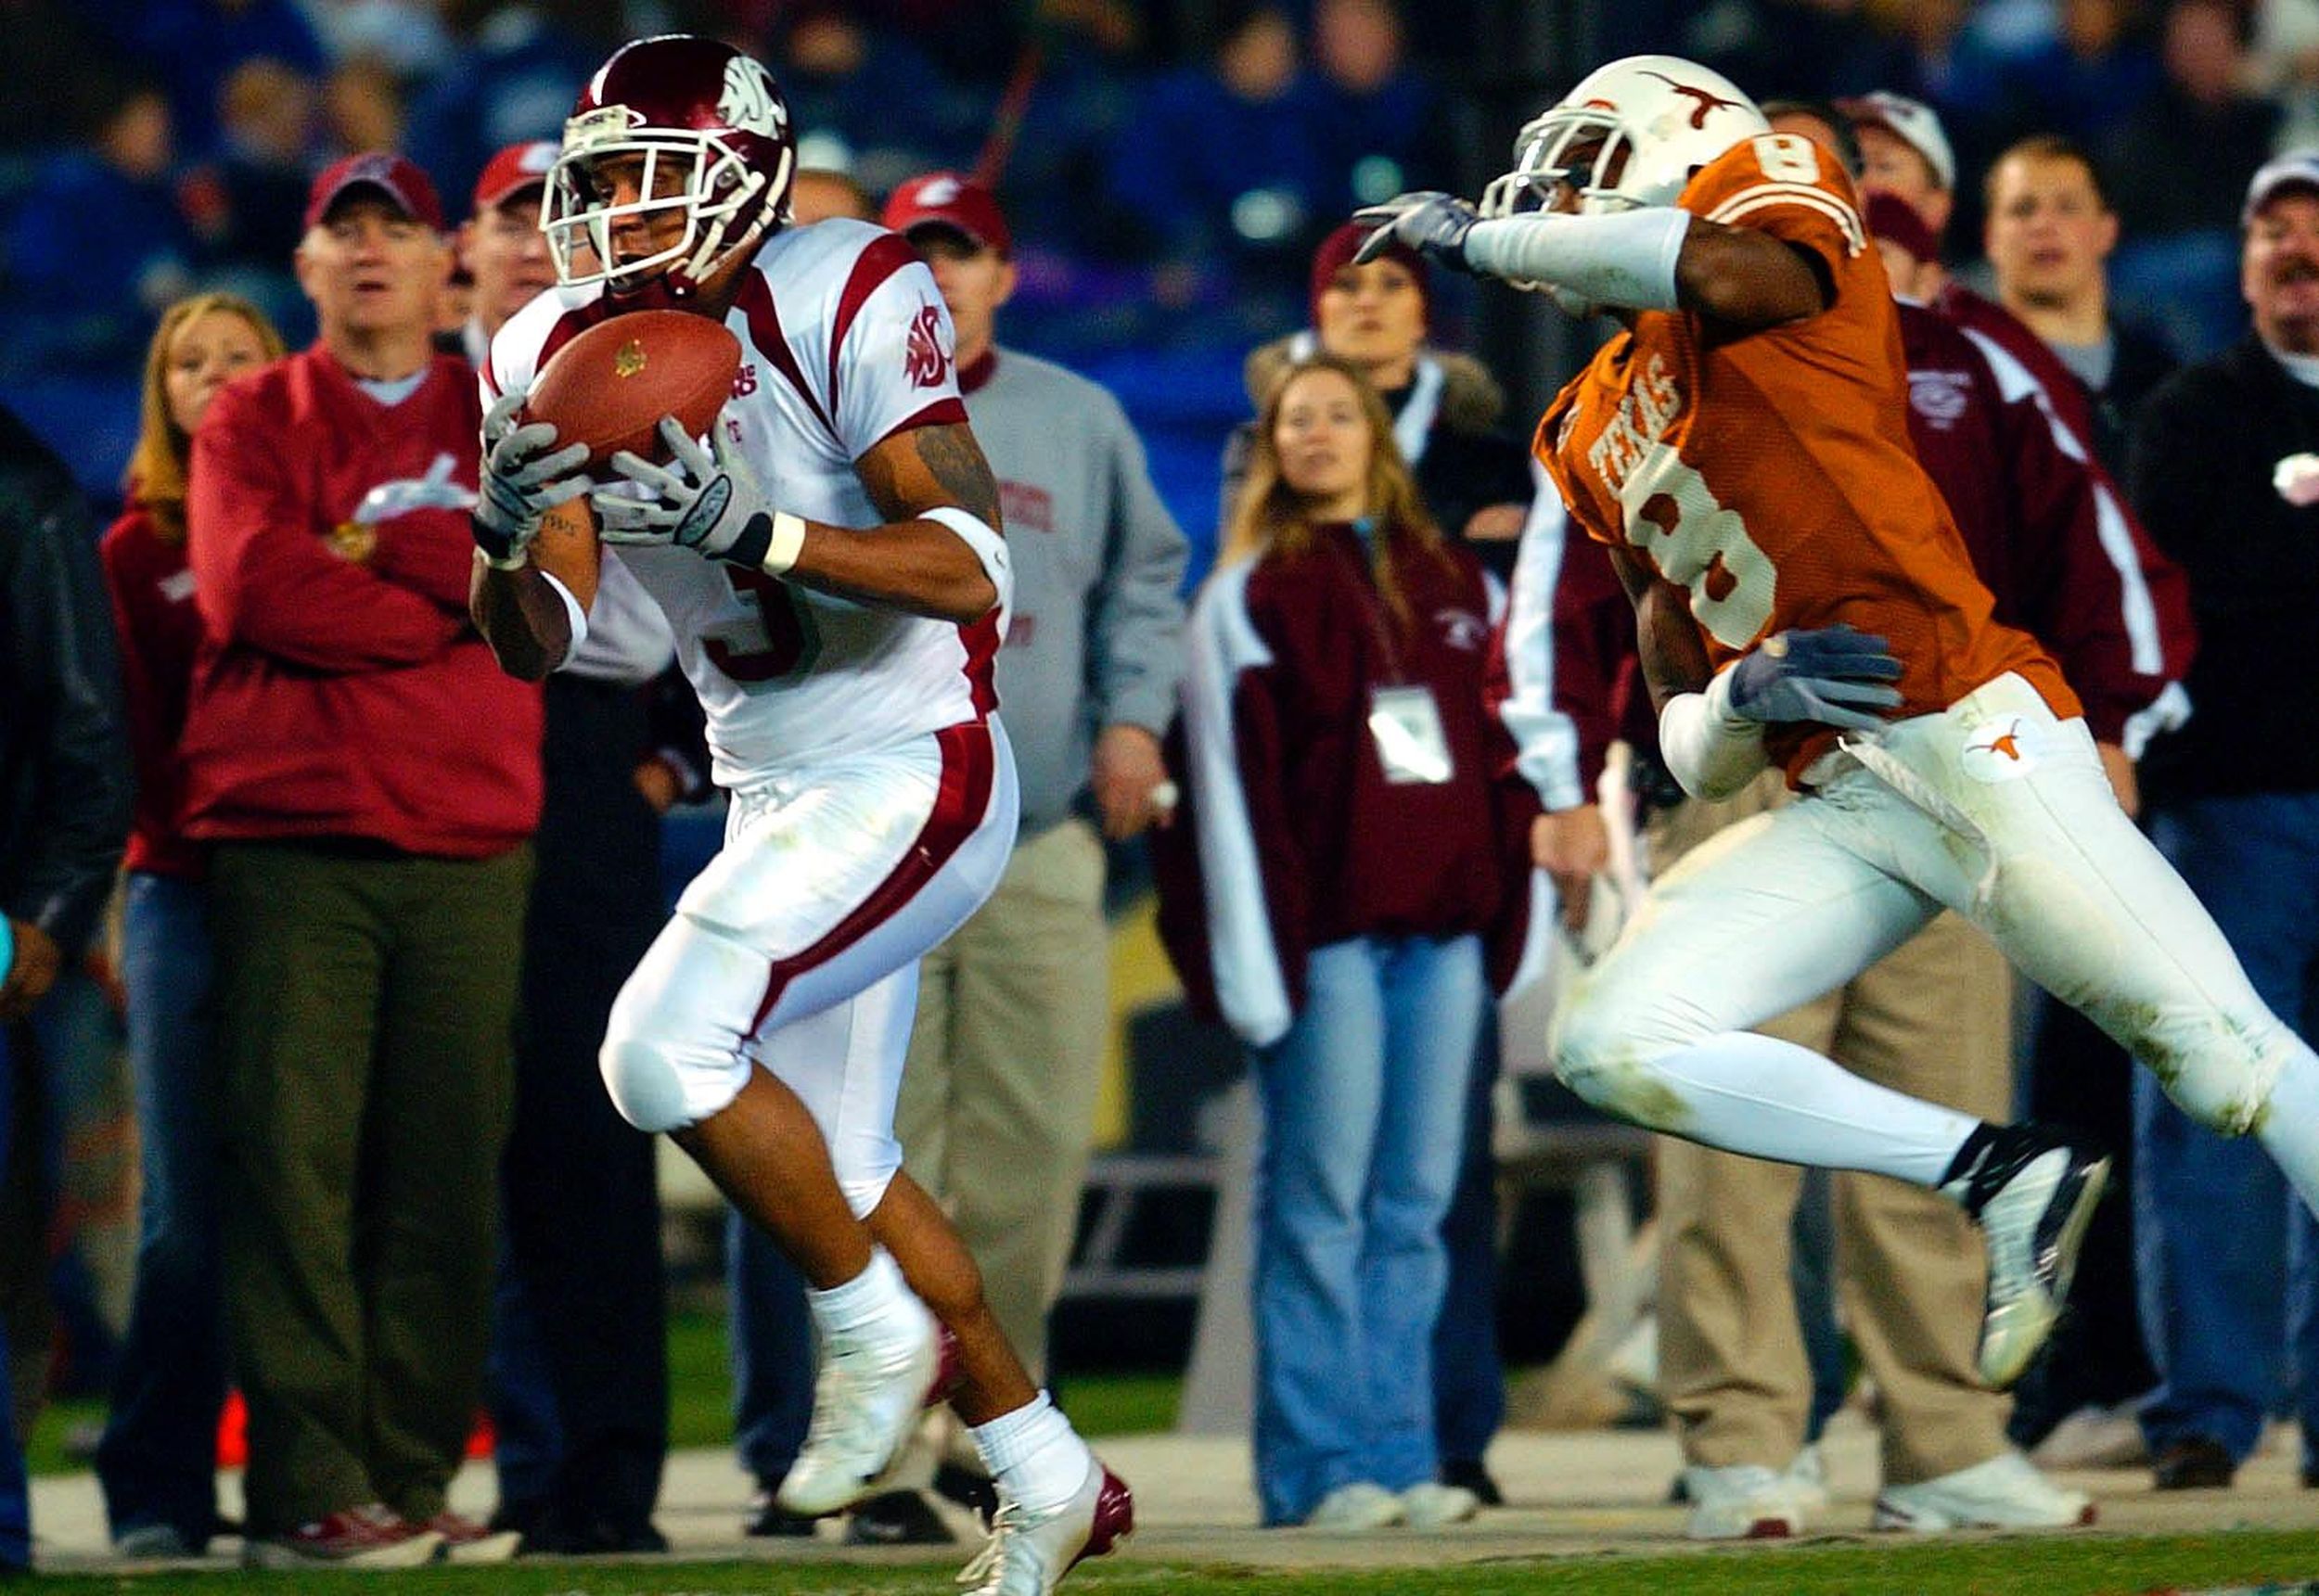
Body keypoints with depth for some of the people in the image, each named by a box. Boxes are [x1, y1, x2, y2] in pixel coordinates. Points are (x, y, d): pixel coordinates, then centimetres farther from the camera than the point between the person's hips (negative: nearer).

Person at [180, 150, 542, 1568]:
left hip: (471, 851, 2)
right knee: (295, 1159, -9)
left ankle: (414, 1480, 3)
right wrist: (445, 598, -3)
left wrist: (365, 542, -5)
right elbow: (254, 589, -6)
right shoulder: (252, 421, 12)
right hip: (291, 849, -2)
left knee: (447, 1177, -1)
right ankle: (307, 1488, -11)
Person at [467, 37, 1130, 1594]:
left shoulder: (847, 305, -18)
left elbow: (974, 569, -26)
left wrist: (744, 533, -38)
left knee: (665, 1045, -22)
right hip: (778, 798, 8)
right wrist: (507, 535, -20)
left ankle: (878, 1332, 0)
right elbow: (539, 641, 2)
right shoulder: (560, 360, 1)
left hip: (915, 777, -8)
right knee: (839, 1170, 14)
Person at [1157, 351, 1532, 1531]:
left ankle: (1399, 1453, 6)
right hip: (1326, 933, -4)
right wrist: (1253, 958, -11)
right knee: (1320, 1204, -5)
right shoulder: (1249, 599, 3)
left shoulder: (1456, 586, 16)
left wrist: (1507, 905, 8)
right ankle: (1320, 1465, -4)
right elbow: (1230, 782, -4)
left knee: (1415, 1208, 4)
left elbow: (1503, 751, 17)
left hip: (1443, 929, 4)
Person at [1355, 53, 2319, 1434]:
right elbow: (1693, 748, 19)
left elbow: (1719, 268, -25)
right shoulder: (1598, 441, 21)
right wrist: (1738, 701, -7)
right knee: (1619, 1044, -8)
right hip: (1833, 811, 8)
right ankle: (1996, 1176, -8)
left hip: (1972, 740, -8)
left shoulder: (1773, 186, 4)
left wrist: (1481, 236, -9)